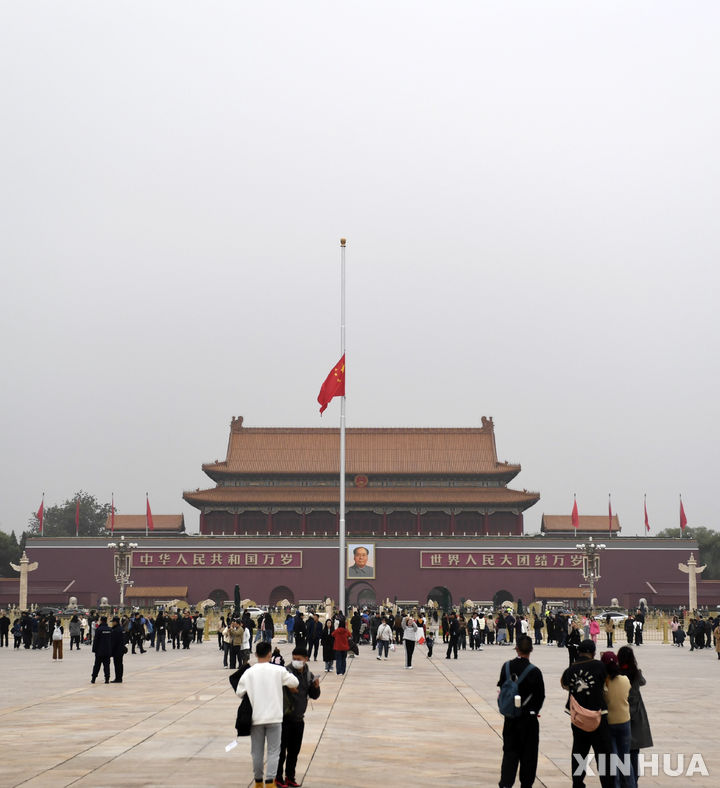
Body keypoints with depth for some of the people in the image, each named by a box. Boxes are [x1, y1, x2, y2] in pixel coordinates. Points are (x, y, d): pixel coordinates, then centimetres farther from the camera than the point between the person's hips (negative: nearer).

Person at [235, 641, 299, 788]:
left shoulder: (248, 673, -5)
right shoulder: (278, 671, -8)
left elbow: (239, 693, 3)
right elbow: (294, 682, 2)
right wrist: (291, 688, 24)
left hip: (256, 718, 2)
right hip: (274, 717, -2)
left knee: (257, 751, 14)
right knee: (273, 751, 4)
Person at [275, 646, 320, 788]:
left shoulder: (308, 675, 6)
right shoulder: (286, 672, -13)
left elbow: (314, 696, 12)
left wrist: (316, 687, -6)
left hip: (298, 719, 6)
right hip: (284, 718, -6)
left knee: (294, 751, 14)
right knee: (281, 749, 0)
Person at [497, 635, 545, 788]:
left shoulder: (507, 666, -5)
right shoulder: (534, 671, -15)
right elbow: (541, 695, -7)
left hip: (510, 718, 3)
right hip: (528, 718, -3)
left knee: (510, 751, 11)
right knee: (528, 753, 10)